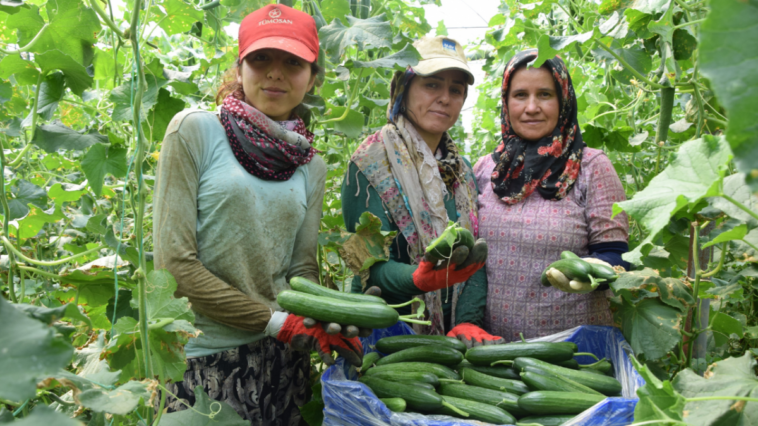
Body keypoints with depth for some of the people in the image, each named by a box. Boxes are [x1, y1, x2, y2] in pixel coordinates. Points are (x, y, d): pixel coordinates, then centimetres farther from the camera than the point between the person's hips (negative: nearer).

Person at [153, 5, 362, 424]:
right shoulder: (195, 130, -6)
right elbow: (175, 263, -12)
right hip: (204, 357, -3)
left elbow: (302, 269, 5)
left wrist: (321, 325, -16)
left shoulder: (311, 166, 7)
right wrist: (278, 322, -13)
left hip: (281, 359, 4)